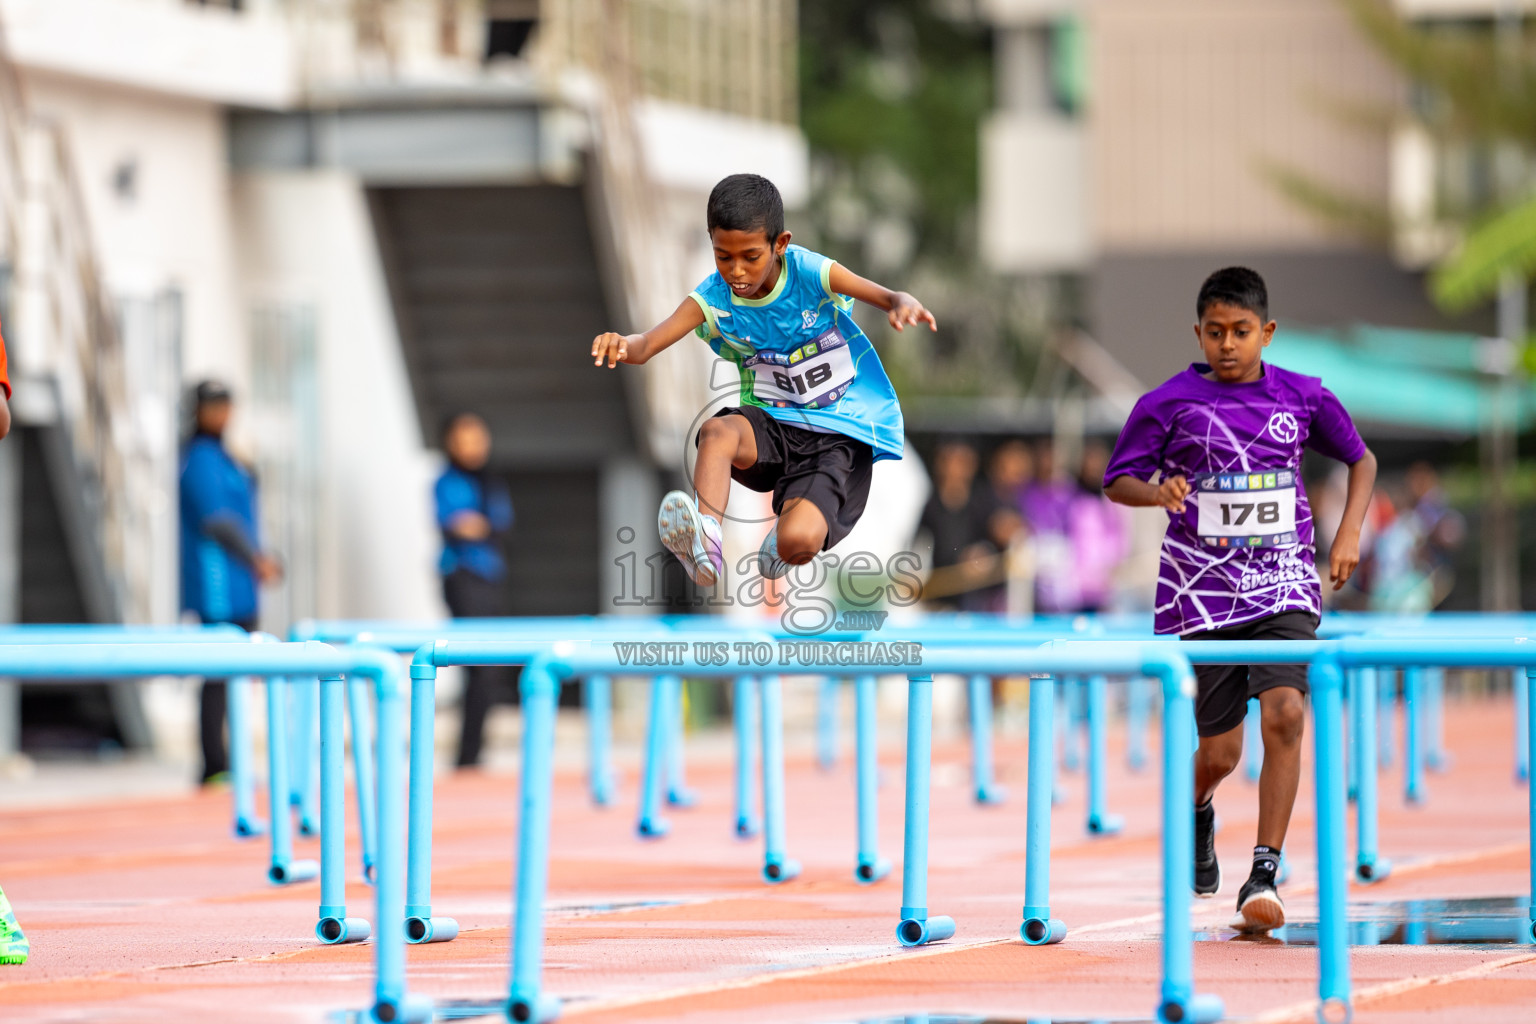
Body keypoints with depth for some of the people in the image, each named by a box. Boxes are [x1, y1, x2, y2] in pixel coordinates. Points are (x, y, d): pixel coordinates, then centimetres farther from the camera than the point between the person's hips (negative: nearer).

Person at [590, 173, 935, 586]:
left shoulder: (810, 273, -12)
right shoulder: (713, 299, -6)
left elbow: (887, 297, -21)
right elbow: (648, 343, -19)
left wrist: (903, 305, -48)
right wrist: (623, 345, -45)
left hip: (838, 433, -3)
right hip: (771, 427, 3)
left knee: (799, 541, -27)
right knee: (716, 430, -33)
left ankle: (781, 540, 11)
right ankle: (704, 544, -49)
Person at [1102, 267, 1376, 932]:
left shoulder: (1304, 397, 3)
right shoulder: (1168, 403, -3)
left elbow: (1360, 459, 18)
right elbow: (1116, 482, 4)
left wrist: (1349, 532, 3)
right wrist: (1159, 492, -18)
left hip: (1284, 588, 1)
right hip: (1204, 594, -1)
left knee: (1284, 715, -21)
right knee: (1219, 752, 3)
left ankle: (1263, 877, -16)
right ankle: (1196, 812, 41)